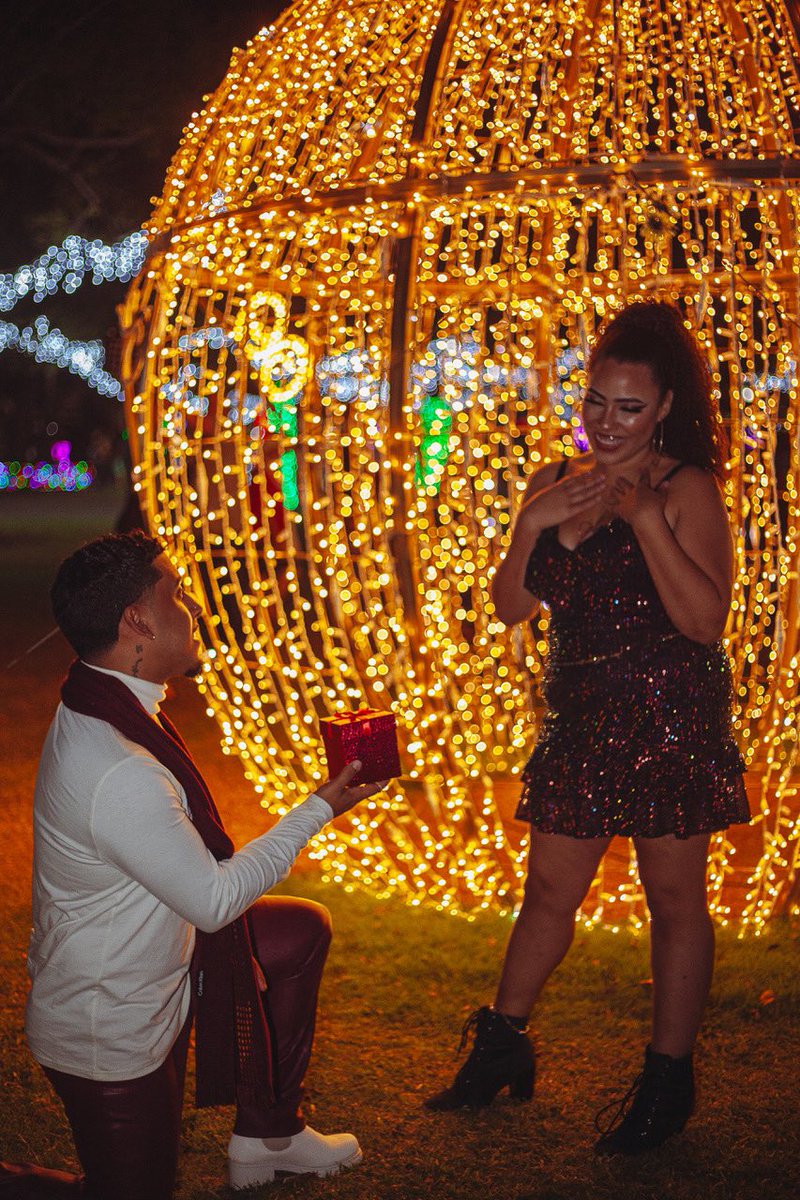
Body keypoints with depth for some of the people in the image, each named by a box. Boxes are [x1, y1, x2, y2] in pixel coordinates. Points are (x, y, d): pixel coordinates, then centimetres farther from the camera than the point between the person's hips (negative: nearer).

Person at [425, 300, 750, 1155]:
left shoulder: (685, 490, -10)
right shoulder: (556, 483, 7)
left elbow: (705, 619, -21)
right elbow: (510, 607, 6)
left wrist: (643, 513, -24)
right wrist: (532, 522, -9)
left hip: (669, 723, -6)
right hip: (580, 719, 6)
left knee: (674, 898, 5)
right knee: (550, 889, 16)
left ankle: (668, 1081, 18)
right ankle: (501, 1048, 30)